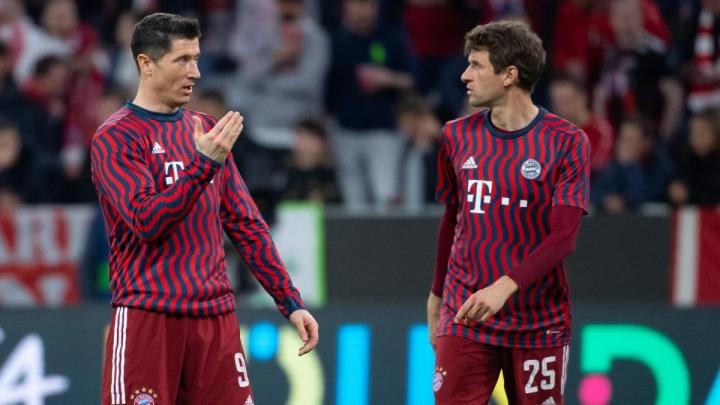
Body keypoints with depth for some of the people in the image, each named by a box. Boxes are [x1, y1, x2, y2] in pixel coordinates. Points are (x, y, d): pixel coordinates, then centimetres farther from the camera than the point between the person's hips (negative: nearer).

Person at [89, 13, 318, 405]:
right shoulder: (115, 137, -4)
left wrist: (290, 301, 10)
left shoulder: (205, 130, 14)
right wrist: (205, 163, -25)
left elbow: (246, 225, 16)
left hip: (216, 316, 6)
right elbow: (146, 221, -17)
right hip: (147, 317, -5)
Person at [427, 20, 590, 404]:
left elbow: (563, 236, -13)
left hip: (538, 324, -2)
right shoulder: (457, 136, 7)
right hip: (464, 317, 3)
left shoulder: (566, 142, -6)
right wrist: (437, 295, 20)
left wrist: (505, 286, -25)